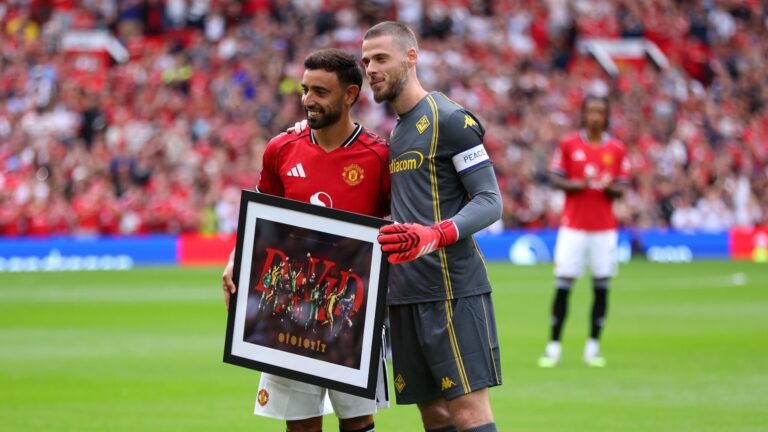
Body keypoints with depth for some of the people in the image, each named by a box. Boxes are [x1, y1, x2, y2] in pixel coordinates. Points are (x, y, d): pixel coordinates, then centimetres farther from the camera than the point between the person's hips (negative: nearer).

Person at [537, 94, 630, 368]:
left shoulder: (617, 149, 7)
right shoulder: (568, 144, 4)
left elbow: (621, 189, 7)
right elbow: (556, 180, 2)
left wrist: (610, 187, -15)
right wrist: (579, 185, -16)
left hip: (605, 227, 2)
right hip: (573, 225, -2)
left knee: (602, 286, 0)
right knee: (563, 285, -4)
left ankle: (593, 346, 8)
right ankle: (554, 346, 1)